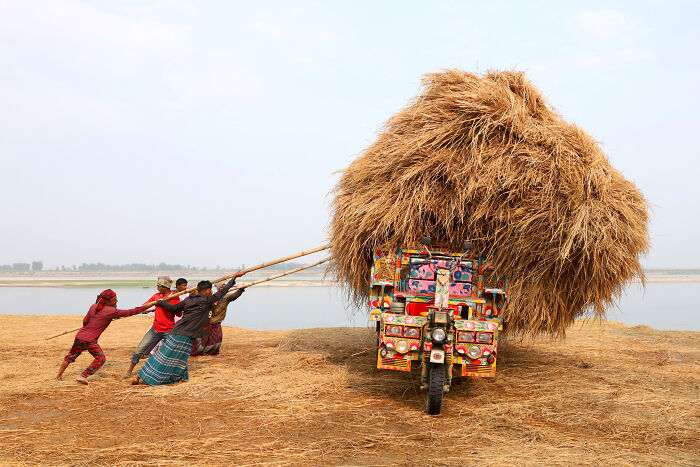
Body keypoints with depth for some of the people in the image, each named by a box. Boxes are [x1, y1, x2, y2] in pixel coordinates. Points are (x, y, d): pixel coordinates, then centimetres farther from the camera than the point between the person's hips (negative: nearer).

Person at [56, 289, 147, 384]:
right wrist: (144, 308, -3)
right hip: (90, 340, -7)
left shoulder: (94, 306, 3)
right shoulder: (111, 311, -15)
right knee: (100, 359, 5)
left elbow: (85, 321, 10)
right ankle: (82, 376, -1)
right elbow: (128, 313, -11)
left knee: (71, 356, 25)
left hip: (79, 336, 7)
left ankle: (59, 375, 36)